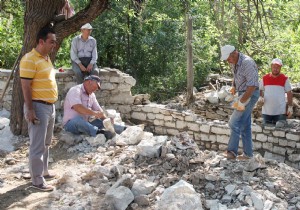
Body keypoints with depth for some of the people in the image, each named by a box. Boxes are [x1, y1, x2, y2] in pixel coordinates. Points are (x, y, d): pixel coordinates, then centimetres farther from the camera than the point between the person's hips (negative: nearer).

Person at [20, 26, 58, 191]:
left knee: (46, 143, 19)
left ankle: (43, 171, 32)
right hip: (38, 107, -9)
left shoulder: (46, 58, 13)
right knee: (38, 145, -3)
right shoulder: (30, 59, -16)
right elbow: (26, 86, -19)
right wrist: (30, 109, -22)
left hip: (50, 106, 10)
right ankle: (37, 180, 4)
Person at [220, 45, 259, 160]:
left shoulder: (247, 63, -22)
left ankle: (232, 151, -9)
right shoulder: (233, 63, 5)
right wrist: (234, 86, 7)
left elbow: (252, 85, -25)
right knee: (245, 125, 11)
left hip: (250, 94, -9)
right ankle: (248, 153, 17)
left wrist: (242, 102, -22)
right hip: (242, 94, 9)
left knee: (234, 122, -13)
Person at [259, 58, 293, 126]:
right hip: (266, 111, 2)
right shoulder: (264, 78, 5)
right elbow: (260, 90, 15)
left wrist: (290, 107, -1)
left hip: (280, 112, -2)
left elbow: (289, 93, 3)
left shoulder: (285, 79, 0)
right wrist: (260, 97, -6)